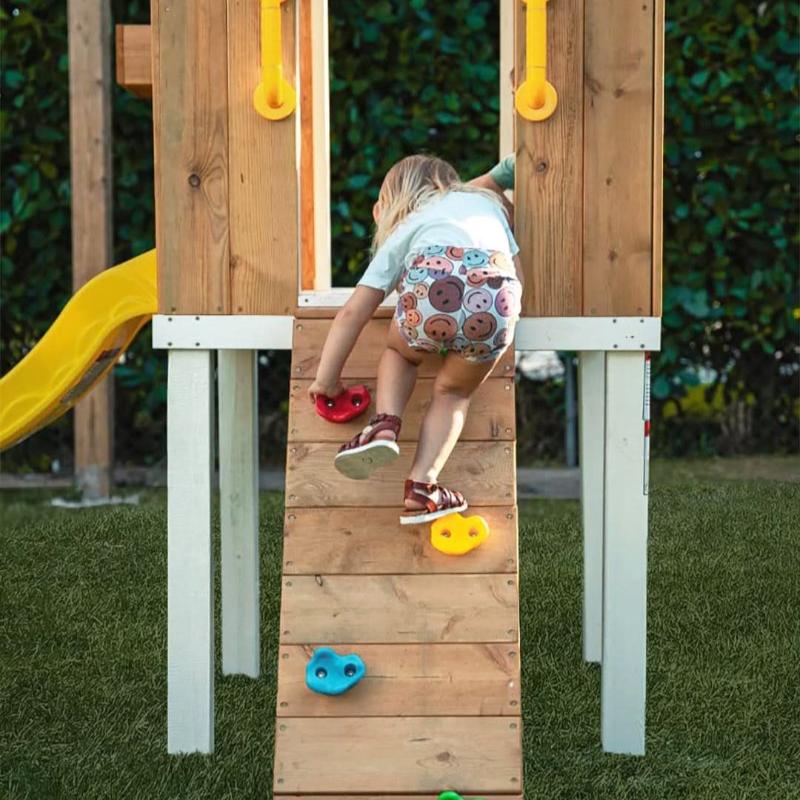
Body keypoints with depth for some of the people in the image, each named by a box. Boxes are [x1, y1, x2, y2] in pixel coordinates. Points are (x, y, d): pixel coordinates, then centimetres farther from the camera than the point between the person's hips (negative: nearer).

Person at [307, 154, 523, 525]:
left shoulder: (402, 233, 34)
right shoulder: (485, 201, 41)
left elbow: (353, 312, 28)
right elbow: (516, 270, 37)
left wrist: (326, 378, 34)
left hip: (432, 285, -1)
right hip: (497, 301, 1)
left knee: (400, 351, 34)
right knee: (453, 391, 27)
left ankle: (385, 424, 10)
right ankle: (421, 487, 11)